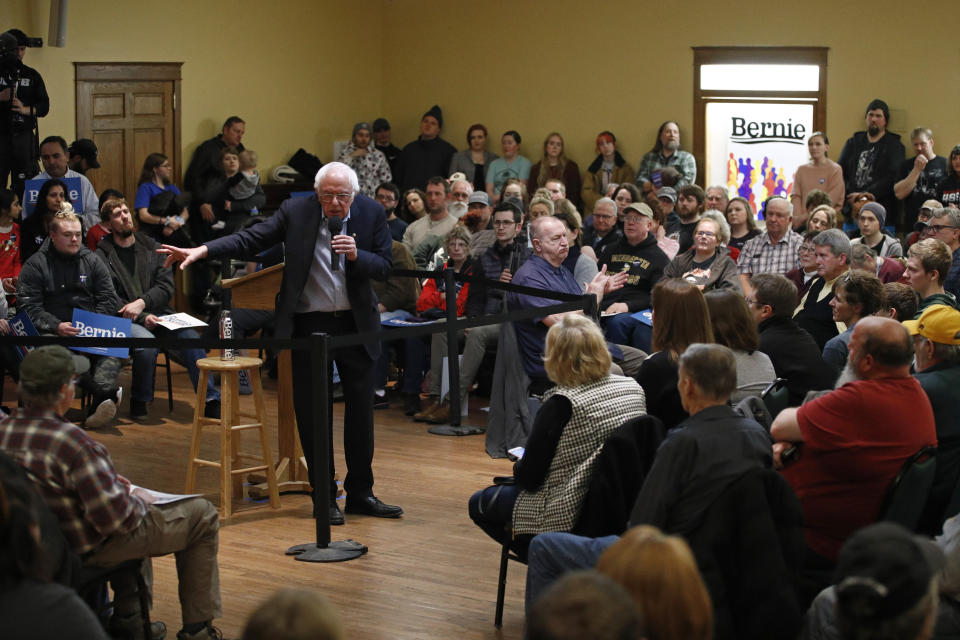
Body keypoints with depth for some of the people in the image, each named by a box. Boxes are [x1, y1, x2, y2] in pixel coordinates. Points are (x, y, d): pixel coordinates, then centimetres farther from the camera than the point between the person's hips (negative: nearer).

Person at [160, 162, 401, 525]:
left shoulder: (371, 213, -3)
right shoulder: (296, 212, -7)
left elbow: (384, 267, -2)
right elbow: (251, 239, -11)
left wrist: (356, 255, -22)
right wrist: (202, 250, -23)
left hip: (356, 323, 2)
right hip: (309, 324, -1)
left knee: (361, 409, 8)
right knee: (312, 412, 3)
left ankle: (360, 493, 21)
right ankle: (324, 497, 14)